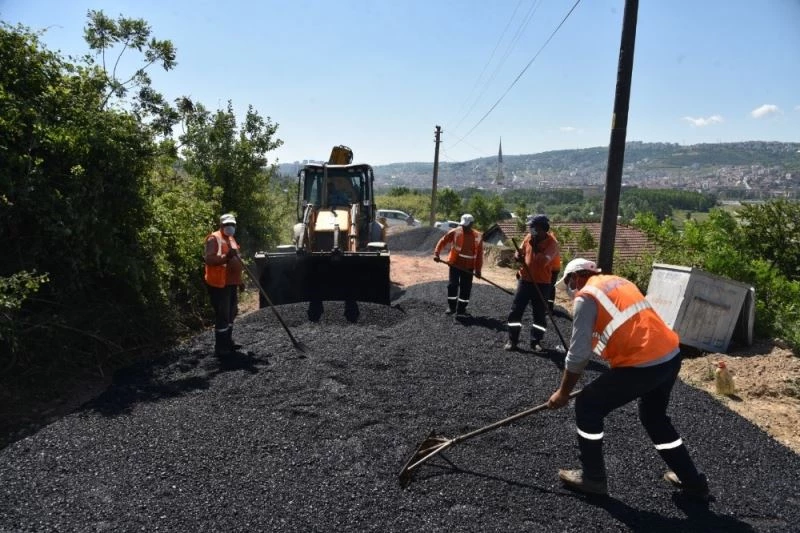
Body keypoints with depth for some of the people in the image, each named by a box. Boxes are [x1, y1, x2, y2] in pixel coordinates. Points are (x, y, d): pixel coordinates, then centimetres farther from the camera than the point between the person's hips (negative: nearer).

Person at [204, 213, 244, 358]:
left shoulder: (231, 239, 18)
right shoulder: (214, 238, -11)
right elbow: (208, 259, -24)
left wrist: (239, 280, 26)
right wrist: (226, 257, -36)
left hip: (231, 283, 10)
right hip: (219, 284, -10)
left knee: (231, 313, 17)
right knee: (222, 315, -9)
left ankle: (228, 342, 29)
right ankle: (220, 348, -3)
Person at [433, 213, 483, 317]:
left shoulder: (477, 236, -4)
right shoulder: (454, 232, -6)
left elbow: (479, 254, -1)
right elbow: (443, 241, 0)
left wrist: (478, 269, -2)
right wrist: (436, 253, -12)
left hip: (468, 266, 1)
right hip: (455, 264, -1)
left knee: (466, 288, 3)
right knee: (452, 285, -1)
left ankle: (461, 309, 13)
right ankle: (451, 306, 16)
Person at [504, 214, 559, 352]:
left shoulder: (552, 243, -14)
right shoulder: (528, 237, 1)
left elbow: (544, 261, -29)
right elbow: (519, 254, 8)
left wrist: (535, 247, -26)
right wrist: (518, 256, -14)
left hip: (542, 283, -3)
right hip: (525, 280, 4)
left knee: (540, 313, 6)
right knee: (516, 310, 2)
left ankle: (536, 342, 20)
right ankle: (512, 340, 10)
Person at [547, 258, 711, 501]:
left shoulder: (586, 296, -5)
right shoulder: (619, 282, 20)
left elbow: (578, 353, -6)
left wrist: (563, 392, 6)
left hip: (642, 364, -9)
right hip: (671, 355, 9)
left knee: (587, 407, 7)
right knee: (654, 417, 29)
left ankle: (592, 477, 17)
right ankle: (693, 481, 39)